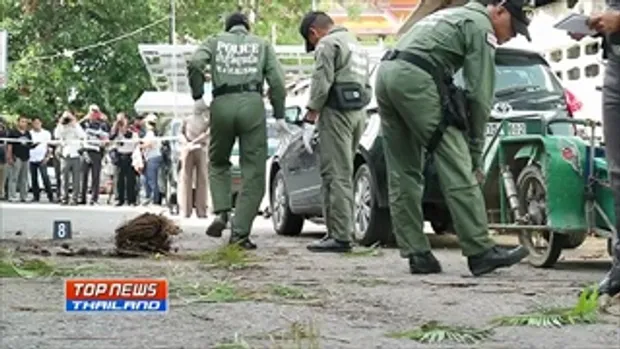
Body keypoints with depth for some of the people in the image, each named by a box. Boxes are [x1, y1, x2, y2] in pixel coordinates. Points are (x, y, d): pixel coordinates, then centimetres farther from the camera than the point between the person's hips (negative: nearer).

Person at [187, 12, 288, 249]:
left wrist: (198, 97, 2)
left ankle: (221, 213, 2)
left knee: (218, 163, 22)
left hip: (222, 105, 1)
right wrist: (279, 116, 9)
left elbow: (195, 64, -3)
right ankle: (239, 233, -4)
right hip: (252, 104, -1)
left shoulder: (215, 42, 17)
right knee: (253, 174, 2)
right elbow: (277, 81, 6)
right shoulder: (262, 45, 18)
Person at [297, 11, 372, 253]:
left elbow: (321, 85, -14)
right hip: (358, 111, 9)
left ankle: (340, 236, -12)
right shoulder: (356, 44, 25)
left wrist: (309, 121, -12)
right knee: (342, 175, 12)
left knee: (336, 175, -10)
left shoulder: (328, 44, -5)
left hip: (337, 112, -9)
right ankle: (340, 231, 12)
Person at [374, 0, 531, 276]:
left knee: (403, 175, 9)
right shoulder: (482, 27, 5)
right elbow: (480, 95, -1)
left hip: (385, 73, 10)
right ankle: (480, 252, -11)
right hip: (415, 78, -10)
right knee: (456, 170, -9)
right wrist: (475, 153, 5)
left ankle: (417, 255, 9)